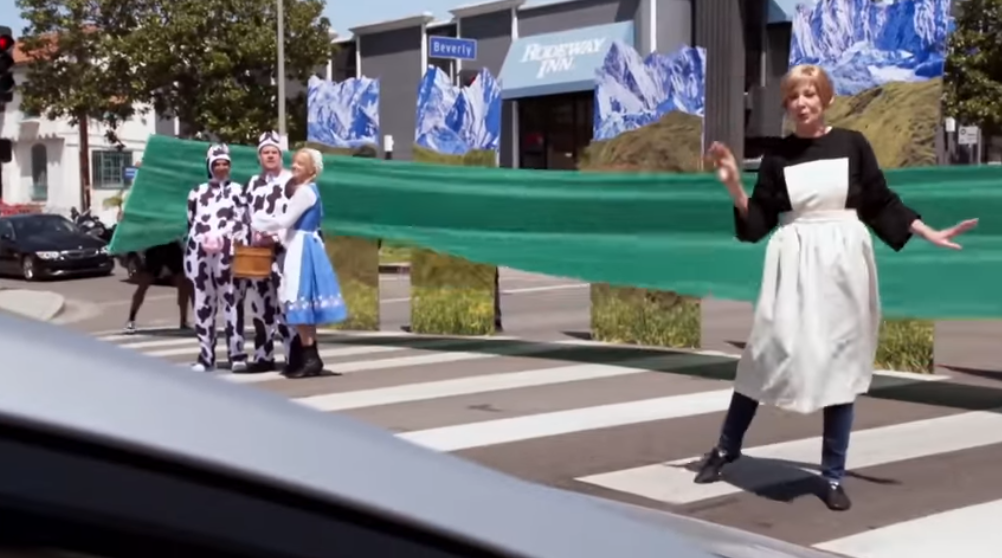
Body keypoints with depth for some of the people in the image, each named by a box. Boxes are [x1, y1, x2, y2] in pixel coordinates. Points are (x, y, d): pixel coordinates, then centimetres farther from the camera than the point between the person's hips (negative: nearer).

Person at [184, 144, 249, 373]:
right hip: (200, 254, 3)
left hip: (228, 254, -3)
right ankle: (205, 356, 9)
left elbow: (243, 223, 3)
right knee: (203, 305, 4)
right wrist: (189, 254, 12)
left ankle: (237, 354, -7)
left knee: (232, 302, -8)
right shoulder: (197, 192, 16)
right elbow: (191, 224, 18)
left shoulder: (238, 190, 10)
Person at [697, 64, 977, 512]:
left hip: (843, 262, 0)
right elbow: (757, 223, 3)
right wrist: (734, 186, -10)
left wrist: (930, 234, 2)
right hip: (794, 264, 0)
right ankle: (726, 448, 21)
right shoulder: (777, 156, 3)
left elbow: (882, 204, 7)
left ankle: (832, 477, 15)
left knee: (841, 366, 4)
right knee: (766, 356, 2)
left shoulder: (852, 144, 0)